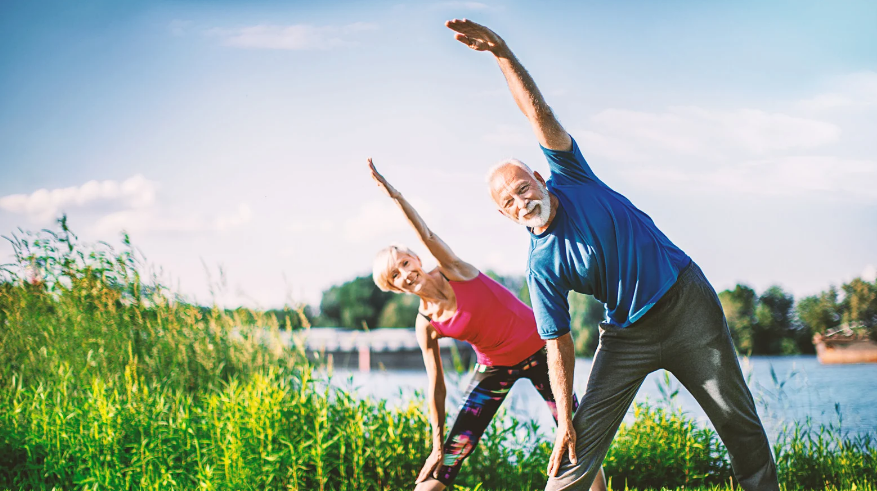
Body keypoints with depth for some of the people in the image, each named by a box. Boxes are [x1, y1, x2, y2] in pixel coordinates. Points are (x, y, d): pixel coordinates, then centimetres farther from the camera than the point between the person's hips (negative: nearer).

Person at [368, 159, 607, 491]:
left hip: (539, 349, -1)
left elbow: (427, 235, -31)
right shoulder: (426, 325, -9)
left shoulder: (452, 270, -14)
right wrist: (437, 445, -5)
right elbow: (436, 388, -5)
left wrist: (392, 192, -41)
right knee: (453, 450, -7)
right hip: (495, 368, 2)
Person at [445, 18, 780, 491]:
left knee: (738, 421, 5)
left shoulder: (570, 179, -7)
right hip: (628, 332, 0)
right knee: (584, 434, -9)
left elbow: (539, 114, -17)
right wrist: (563, 420, -12)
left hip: (687, 300, 0)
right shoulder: (541, 265, -8)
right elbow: (558, 345, -7)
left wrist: (503, 53, -30)